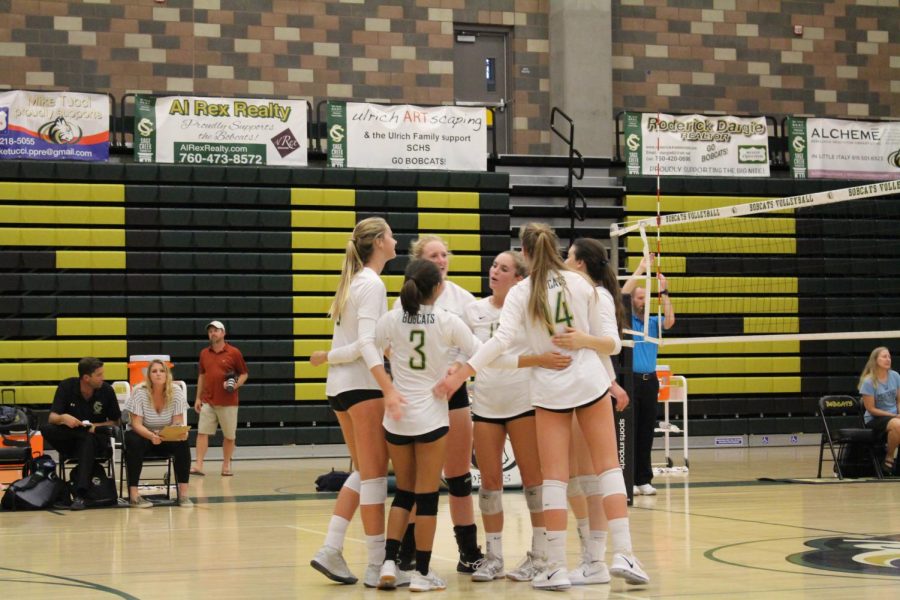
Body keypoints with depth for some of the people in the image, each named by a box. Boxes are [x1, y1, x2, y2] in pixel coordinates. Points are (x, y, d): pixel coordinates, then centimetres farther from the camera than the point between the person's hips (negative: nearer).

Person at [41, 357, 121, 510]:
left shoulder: (106, 390, -8)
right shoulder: (66, 386, -8)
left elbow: (115, 422, 1)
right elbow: (52, 418, -13)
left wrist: (96, 427, -18)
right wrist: (63, 418, -36)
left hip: (97, 439, -1)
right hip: (69, 438, 1)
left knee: (87, 441, -38)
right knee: (47, 430, -29)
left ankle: (80, 495, -44)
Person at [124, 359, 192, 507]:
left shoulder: (176, 391, -12)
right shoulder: (140, 392, -17)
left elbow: (178, 422, -11)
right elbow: (136, 424, -22)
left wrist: (181, 432, -36)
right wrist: (151, 436, -42)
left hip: (168, 436, 2)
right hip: (142, 434, -2)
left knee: (183, 443, -28)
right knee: (134, 443, -35)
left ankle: (183, 493, -24)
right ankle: (133, 494, -31)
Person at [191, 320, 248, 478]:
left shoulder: (234, 353, -3)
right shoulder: (204, 353, 9)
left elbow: (244, 374, 3)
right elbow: (202, 376, 16)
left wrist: (236, 385, -16)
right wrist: (198, 398, 12)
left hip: (228, 403, -3)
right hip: (207, 402, 3)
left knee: (229, 436, 5)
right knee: (202, 433, -6)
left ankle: (226, 466, 17)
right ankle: (198, 466, -9)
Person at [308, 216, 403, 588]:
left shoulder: (355, 279, 15)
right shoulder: (372, 283, -13)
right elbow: (366, 342, -24)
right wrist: (389, 390, -32)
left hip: (341, 385, 9)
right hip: (363, 385, -9)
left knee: (364, 471, 14)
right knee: (374, 474, -4)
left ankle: (330, 550, 8)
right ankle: (377, 565, -1)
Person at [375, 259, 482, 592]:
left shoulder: (392, 319, -3)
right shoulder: (448, 321, -6)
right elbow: (479, 354, 2)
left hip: (397, 417, 3)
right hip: (431, 416, -3)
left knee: (403, 492, 16)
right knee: (427, 495, 4)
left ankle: (389, 563, 5)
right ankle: (422, 573, 7)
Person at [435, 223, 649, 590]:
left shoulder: (520, 293, -5)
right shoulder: (580, 283, -1)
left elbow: (501, 340, -18)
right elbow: (608, 341, 1)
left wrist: (460, 375, -18)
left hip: (549, 389, 0)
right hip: (589, 381, 1)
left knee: (554, 477, 3)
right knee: (608, 465, 6)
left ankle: (556, 566, 2)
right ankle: (623, 553, -3)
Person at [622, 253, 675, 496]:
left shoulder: (653, 323, 14)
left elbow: (669, 321, -4)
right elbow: (621, 295, -11)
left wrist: (664, 292, -5)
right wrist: (641, 269, -10)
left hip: (650, 381, 4)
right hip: (631, 380, -4)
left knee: (646, 433, 5)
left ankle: (644, 479, 9)